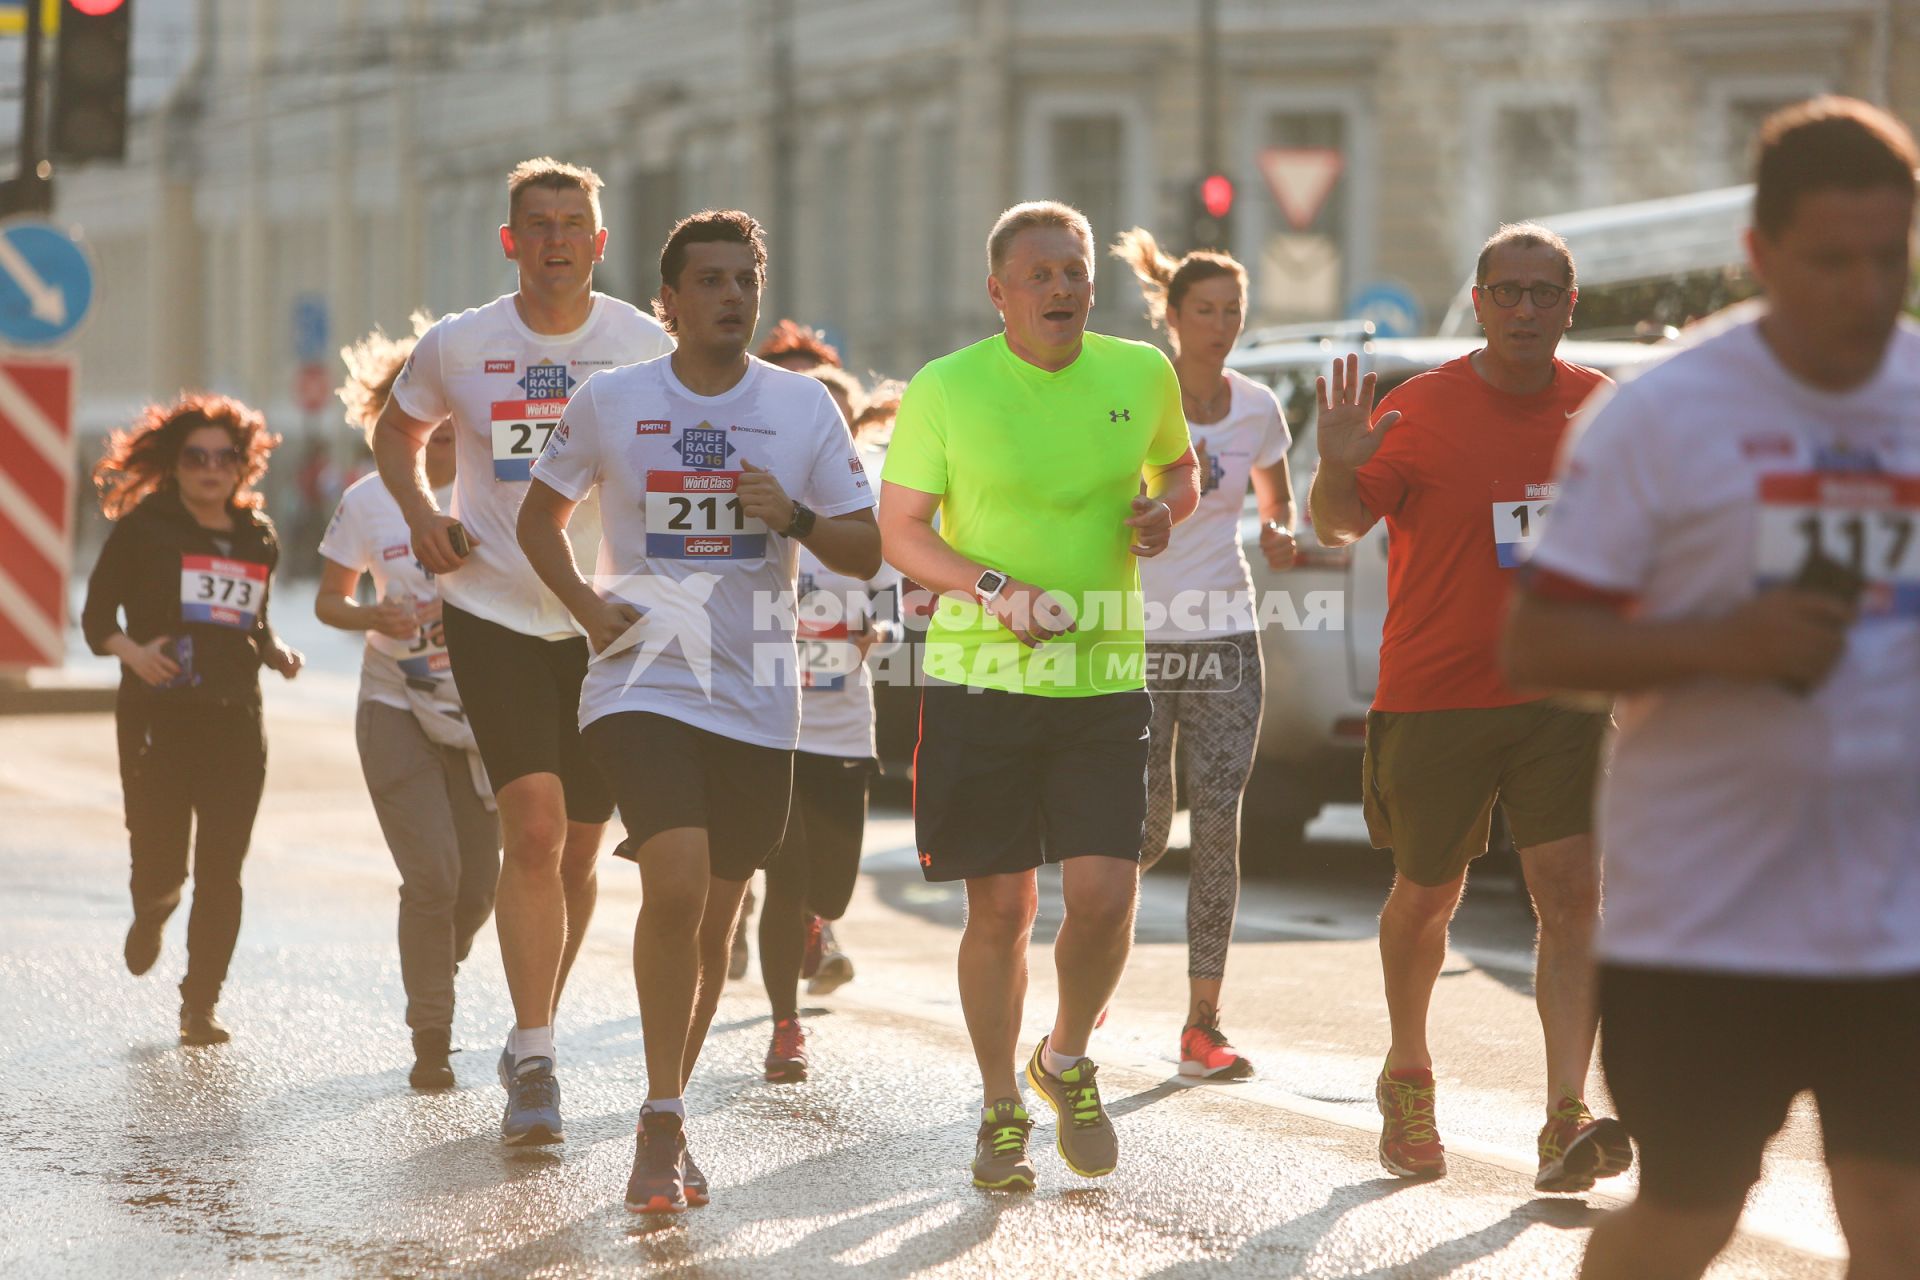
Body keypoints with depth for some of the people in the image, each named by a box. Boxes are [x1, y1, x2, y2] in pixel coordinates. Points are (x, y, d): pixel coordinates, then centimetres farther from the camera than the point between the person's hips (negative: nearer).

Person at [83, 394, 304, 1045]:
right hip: (155, 716, -3)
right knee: (160, 863, -4)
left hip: (235, 721, 3)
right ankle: (152, 913, 35)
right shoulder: (144, 528, 0)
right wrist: (132, 651, -18)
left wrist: (277, 651, 4)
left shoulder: (258, 538, 12)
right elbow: (97, 616, 1)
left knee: (221, 872, -4)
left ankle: (201, 1004, 7)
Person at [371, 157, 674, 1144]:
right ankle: (532, 1066, -13)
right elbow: (396, 430, 19)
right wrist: (419, 511, 1)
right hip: (494, 613, -2)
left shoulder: (644, 346, -1)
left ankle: (535, 1036, 31)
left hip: (610, 621, 2)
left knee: (577, 847, 10)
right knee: (534, 828, -17)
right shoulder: (457, 347, -1)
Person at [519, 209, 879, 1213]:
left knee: (716, 915, 10)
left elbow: (864, 555, 5)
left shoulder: (804, 408, 3)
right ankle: (663, 1124, -12)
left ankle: (667, 1118, 27)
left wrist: (793, 516, -15)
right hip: (643, 683, -3)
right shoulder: (610, 402, 0)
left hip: (756, 697, 3)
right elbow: (540, 516, 13)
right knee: (676, 886, -21)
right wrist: (586, 604, -4)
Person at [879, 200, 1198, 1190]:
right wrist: (997, 593, -16)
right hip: (978, 675, -2)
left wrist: (1166, 508, 0)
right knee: (999, 908, 2)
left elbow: (1177, 467, 24)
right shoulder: (944, 391, -4)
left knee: (1104, 894, -8)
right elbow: (901, 531, -1)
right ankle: (1002, 1110, 21)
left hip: (1105, 674, 2)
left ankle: (1068, 1061, 21)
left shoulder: (1142, 375, 5)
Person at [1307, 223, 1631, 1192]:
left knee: (1572, 894, -12)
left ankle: (1567, 1123, -16)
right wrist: (1336, 473, -33)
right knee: (1427, 896, 12)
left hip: (1562, 695, 2)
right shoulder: (1424, 409, -7)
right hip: (1435, 700, -2)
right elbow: (1341, 522, -13)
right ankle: (1407, 1076, 37)